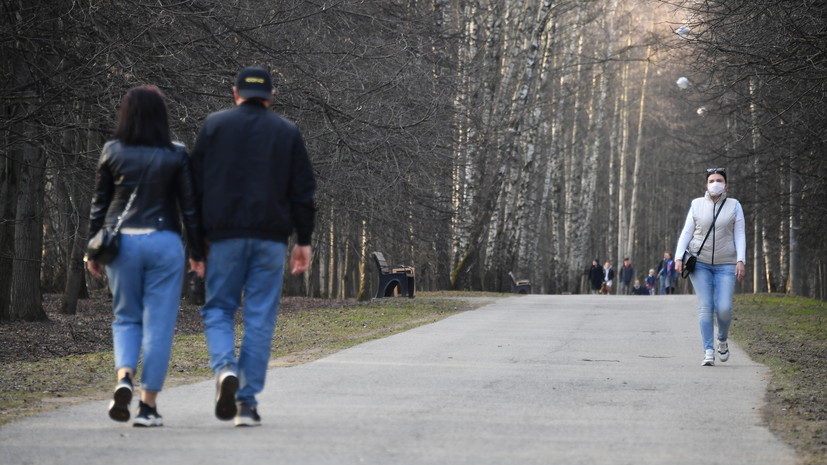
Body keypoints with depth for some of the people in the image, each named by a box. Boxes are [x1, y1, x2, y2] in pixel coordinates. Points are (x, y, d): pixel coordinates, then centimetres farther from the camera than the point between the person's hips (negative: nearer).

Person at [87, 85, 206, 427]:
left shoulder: (112, 153, 1)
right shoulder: (175, 155, -3)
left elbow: (99, 204, 5)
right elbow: (189, 206, -2)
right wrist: (197, 254, 4)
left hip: (121, 242, 2)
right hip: (164, 243, -2)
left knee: (126, 318, 15)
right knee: (158, 324, 3)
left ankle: (124, 377, -11)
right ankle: (148, 405, 1)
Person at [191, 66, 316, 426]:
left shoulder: (213, 126, 6)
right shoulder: (288, 133, 8)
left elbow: (195, 184, 3)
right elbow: (303, 193, 6)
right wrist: (304, 241, 11)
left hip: (225, 236, -1)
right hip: (271, 237, 1)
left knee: (218, 308, 9)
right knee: (260, 318, 3)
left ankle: (225, 367, -19)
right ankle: (247, 401, 0)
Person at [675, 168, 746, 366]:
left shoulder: (734, 205, 3)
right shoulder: (697, 205, 5)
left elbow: (740, 236, 0)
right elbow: (686, 233, 4)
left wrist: (741, 261, -12)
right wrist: (678, 257, -8)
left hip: (725, 265, 0)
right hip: (700, 263, 0)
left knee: (724, 308, -11)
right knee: (705, 307, -9)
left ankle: (722, 340, 18)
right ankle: (708, 352, -9)